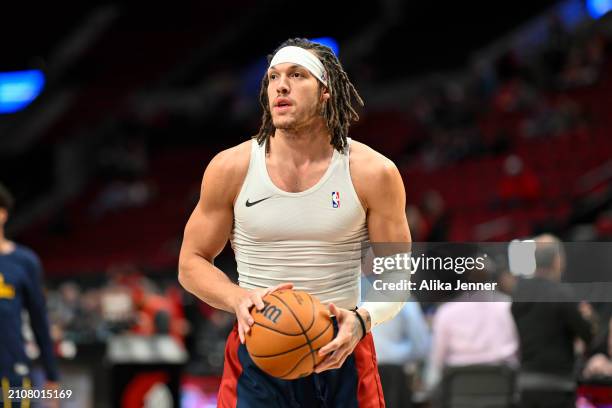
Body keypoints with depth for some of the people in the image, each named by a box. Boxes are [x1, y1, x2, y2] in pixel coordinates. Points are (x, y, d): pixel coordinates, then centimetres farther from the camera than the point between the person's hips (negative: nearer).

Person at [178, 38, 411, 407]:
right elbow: (192, 262, 5)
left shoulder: (372, 173, -4)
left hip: (342, 355, 0)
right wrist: (240, 299, -14)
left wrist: (362, 319, -19)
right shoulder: (231, 169, -2)